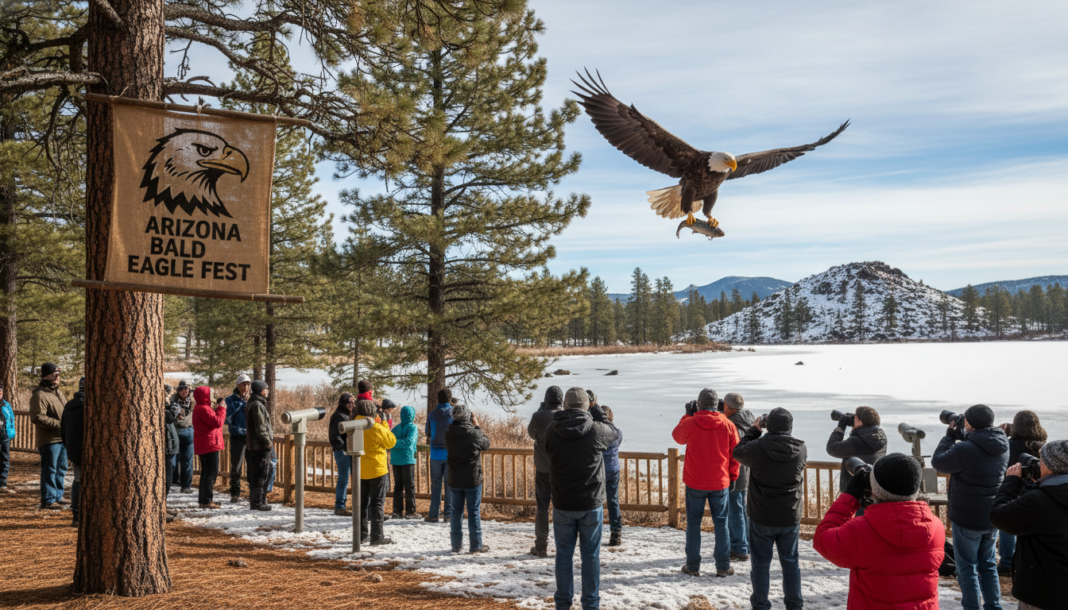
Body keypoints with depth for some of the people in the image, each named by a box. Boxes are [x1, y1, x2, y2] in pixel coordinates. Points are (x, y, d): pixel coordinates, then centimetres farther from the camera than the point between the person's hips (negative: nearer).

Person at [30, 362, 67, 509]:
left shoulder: (58, 392, 17)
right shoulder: (39, 395, -13)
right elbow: (37, 417, -22)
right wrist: (59, 424, -22)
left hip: (62, 438, 9)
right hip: (49, 439, -9)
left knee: (61, 469, 16)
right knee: (50, 470, -5)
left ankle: (57, 496, 27)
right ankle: (48, 500, 1)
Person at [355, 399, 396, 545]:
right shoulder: (375, 427, -17)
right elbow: (391, 442, -7)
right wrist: (384, 425, 5)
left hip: (360, 471, 6)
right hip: (376, 470, -6)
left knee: (362, 503, 14)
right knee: (378, 503, 0)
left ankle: (361, 534, 18)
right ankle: (377, 536, -2)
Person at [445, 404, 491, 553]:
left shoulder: (448, 434, -6)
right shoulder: (474, 433, -16)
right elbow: (486, 443, 1)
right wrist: (477, 426, 8)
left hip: (454, 480, 3)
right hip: (473, 479, -3)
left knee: (456, 511, 12)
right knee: (474, 512, 5)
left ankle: (456, 545, 16)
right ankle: (476, 545, 9)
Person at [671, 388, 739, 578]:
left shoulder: (690, 424, -11)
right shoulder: (728, 425, -5)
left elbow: (677, 436, 12)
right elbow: (735, 454, 2)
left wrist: (687, 415, 18)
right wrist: (733, 477, 14)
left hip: (695, 483, -1)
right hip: (720, 483, 1)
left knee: (693, 523, 9)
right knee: (721, 523, 9)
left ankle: (692, 566, 12)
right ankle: (723, 567, 9)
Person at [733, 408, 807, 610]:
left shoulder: (756, 448, -18)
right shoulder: (801, 449, -10)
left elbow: (738, 453, 2)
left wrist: (753, 430, 10)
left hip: (762, 518, -2)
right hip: (790, 517, 2)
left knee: (761, 562, 10)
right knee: (790, 562, 16)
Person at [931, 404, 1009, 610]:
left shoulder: (965, 450, -26)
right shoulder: (1002, 447, -3)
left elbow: (938, 461, -11)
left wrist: (950, 435, -3)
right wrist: (960, 435, 4)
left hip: (967, 520, -7)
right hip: (992, 518, 7)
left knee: (967, 567, 6)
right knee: (988, 565, 21)